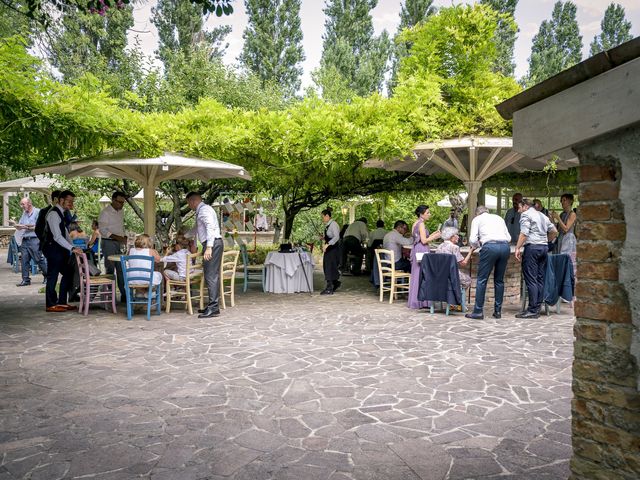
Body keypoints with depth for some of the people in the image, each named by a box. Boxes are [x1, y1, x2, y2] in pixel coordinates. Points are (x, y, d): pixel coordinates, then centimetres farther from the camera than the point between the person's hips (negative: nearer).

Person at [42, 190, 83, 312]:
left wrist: (73, 248, 13)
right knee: (53, 276, -1)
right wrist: (72, 248, -31)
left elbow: (65, 233, 20)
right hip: (53, 248, -10)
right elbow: (57, 236, -27)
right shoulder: (53, 214, -18)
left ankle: (62, 302, 18)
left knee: (68, 273, 12)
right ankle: (51, 305, 10)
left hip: (59, 249, 10)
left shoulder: (61, 213, 13)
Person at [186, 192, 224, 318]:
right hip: (211, 244, 10)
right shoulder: (201, 211, 23)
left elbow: (210, 227, -21)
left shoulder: (204, 209, -8)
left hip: (213, 243, -10)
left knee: (211, 275, -12)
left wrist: (209, 247, -28)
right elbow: (197, 228, 40)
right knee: (212, 275, 8)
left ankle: (213, 308, -13)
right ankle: (213, 305, 11)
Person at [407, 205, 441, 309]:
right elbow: (424, 241, -17)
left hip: (417, 250, 10)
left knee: (417, 275, 11)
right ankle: (422, 302, -3)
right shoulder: (421, 224, -13)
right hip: (422, 251, -10)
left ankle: (415, 301, 15)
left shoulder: (416, 223, 15)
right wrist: (435, 237, -5)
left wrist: (432, 235, 17)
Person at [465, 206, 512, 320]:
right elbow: (509, 238, 20)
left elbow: (473, 240, 5)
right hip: (505, 246, 5)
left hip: (490, 247, -4)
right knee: (499, 280, 13)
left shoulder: (477, 219, 17)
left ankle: (478, 311, -1)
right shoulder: (499, 217, 28)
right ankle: (498, 311, 15)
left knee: (482, 279, 0)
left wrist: (475, 245, 25)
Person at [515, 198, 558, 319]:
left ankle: (532, 310, -10)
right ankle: (537, 308, 7)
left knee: (531, 279, -8)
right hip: (544, 248, 8)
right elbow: (554, 231, 24)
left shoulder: (525, 214, -1)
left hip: (532, 247, -8)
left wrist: (517, 248, -14)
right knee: (540, 279, 7)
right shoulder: (542, 215, 23)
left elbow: (524, 233, -13)